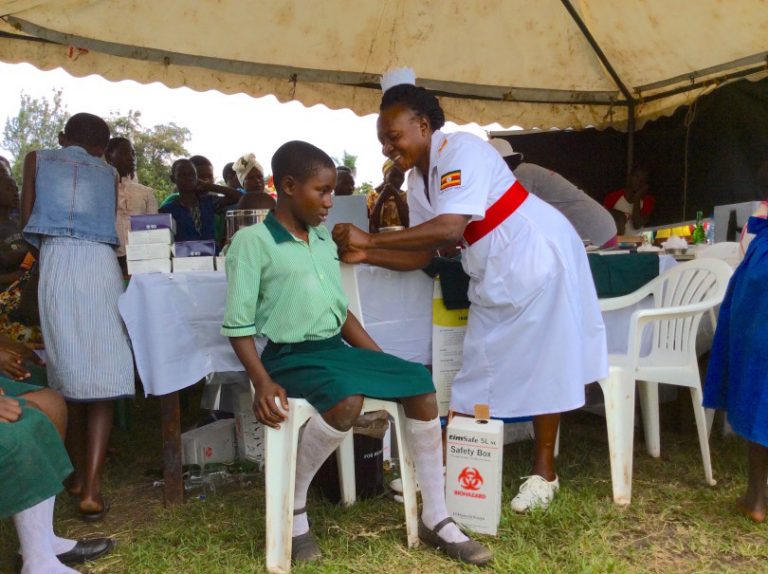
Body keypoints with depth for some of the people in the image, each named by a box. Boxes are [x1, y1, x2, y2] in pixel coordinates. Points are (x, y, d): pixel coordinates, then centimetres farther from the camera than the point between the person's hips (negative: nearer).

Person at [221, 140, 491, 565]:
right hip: (287, 355, -7)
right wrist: (262, 381, -23)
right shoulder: (252, 240, -7)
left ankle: (434, 517, 2)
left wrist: (381, 360, 10)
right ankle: (293, 504, -7)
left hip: (334, 347, 7)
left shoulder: (324, 239, 13)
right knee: (348, 400, -35)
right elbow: (238, 325, -9)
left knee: (419, 382, -8)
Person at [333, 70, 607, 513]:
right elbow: (421, 255, 3)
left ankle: (545, 472, 15)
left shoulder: (461, 151, -21)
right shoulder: (418, 180, 4)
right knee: (477, 369, 8)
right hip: (493, 275, 8)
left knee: (544, 365, 1)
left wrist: (370, 238, -32)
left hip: (539, 260, -8)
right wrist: (364, 255, -11)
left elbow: (449, 229, -34)